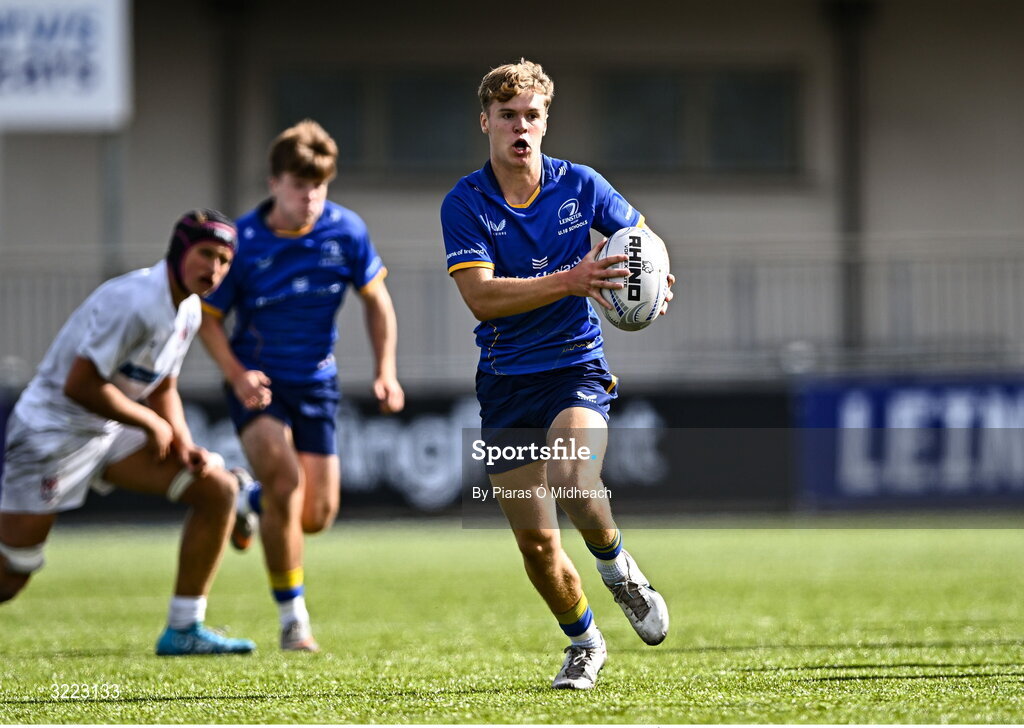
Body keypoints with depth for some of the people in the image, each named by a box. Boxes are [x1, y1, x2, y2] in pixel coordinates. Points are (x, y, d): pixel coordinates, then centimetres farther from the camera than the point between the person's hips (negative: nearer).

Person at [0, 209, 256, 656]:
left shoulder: (189, 312, 5)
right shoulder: (135, 304, -25)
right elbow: (78, 385, -27)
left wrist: (184, 445, -1)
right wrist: (150, 423, -15)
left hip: (110, 434, 9)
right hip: (52, 431, -9)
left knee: (218, 488, -1)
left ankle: (183, 631, 2)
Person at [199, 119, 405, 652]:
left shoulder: (346, 231, -8)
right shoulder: (242, 241, -15)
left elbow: (376, 300, 6)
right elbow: (207, 317, -5)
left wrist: (386, 371, -4)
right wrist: (237, 375, -21)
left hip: (316, 384, 3)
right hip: (258, 383, -3)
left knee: (316, 517, 2)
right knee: (285, 480, -26)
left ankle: (253, 500, 40)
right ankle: (292, 618, -12)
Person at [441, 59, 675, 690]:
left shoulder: (580, 186, -1)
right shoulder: (465, 204, -7)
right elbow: (482, 297, -20)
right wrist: (570, 281, -32)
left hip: (577, 364, -1)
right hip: (505, 379, 1)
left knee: (572, 477, -31)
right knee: (535, 541, 2)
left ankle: (619, 570, 0)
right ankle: (584, 642, 28)